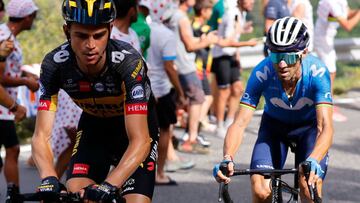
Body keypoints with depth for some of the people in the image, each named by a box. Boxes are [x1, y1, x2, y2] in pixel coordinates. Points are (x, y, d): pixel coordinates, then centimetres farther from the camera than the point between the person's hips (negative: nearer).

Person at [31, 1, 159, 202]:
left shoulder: (128, 61, -35)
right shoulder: (54, 64, -27)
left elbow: (140, 140, -41)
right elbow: (41, 136, -29)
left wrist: (108, 186, -55)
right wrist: (49, 179, -49)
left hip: (137, 124, -2)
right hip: (94, 124, 2)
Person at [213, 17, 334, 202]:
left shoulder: (317, 73, -34)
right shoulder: (262, 73, -31)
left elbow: (325, 126, -41)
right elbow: (240, 122, -32)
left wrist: (313, 161, -61)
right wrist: (227, 159, -51)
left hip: (309, 126, -1)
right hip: (274, 126, 1)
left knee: (309, 188, -23)